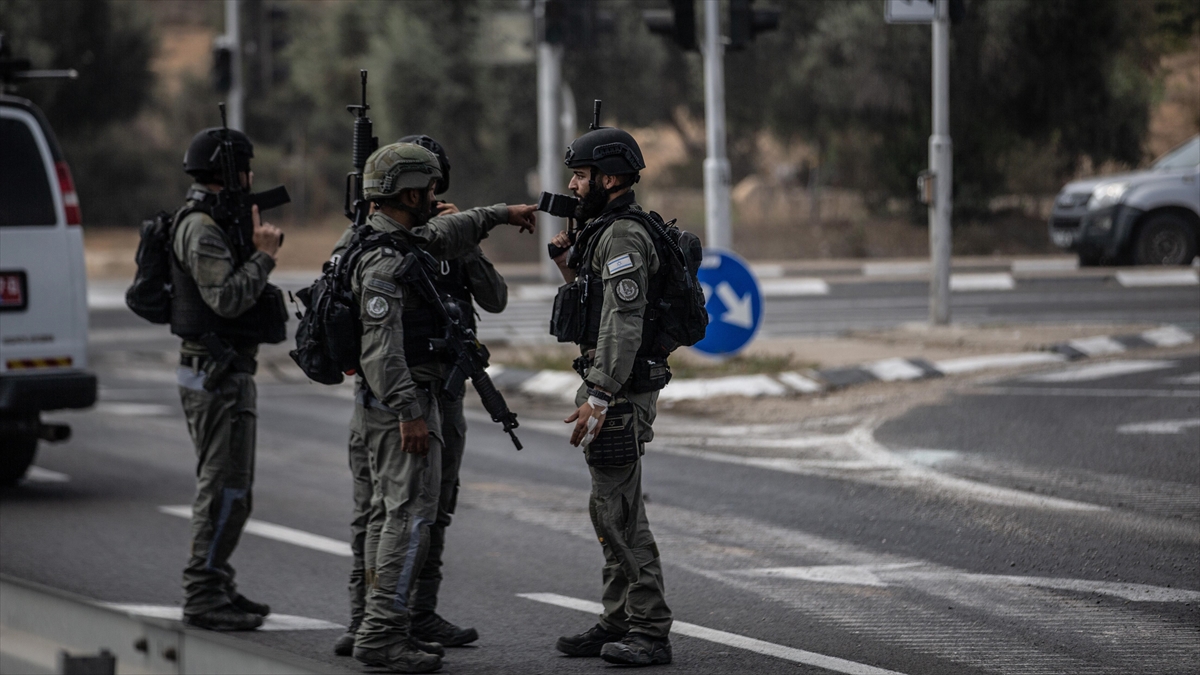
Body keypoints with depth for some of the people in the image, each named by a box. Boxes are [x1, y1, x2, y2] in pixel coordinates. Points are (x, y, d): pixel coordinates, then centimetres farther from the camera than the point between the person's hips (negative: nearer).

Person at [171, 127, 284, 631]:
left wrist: (254, 244, 11)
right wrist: (264, 256, -14)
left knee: (227, 484, 16)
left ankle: (215, 587, 23)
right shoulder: (201, 229, -17)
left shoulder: (217, 223, 16)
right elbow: (227, 299, -26)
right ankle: (204, 597, -10)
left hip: (226, 370, 11)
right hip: (217, 375, -11)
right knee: (226, 486, -11)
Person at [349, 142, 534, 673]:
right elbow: (381, 347, -26)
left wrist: (498, 214, 41)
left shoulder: (402, 243, 12)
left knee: (390, 513, 11)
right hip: (403, 399, -11)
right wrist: (409, 413, -28)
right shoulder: (384, 261, -20)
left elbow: (441, 237, 33)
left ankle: (379, 629, 13)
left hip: (395, 403, 11)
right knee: (411, 513, -12)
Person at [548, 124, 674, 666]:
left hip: (619, 391, -11)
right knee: (612, 510, 14)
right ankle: (619, 622, 20)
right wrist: (569, 269, 12)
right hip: (608, 385, 11)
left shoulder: (623, 238, -16)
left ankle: (650, 631, -10)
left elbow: (624, 324, -24)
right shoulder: (605, 233, 17)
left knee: (617, 510, -11)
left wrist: (599, 398, -27)